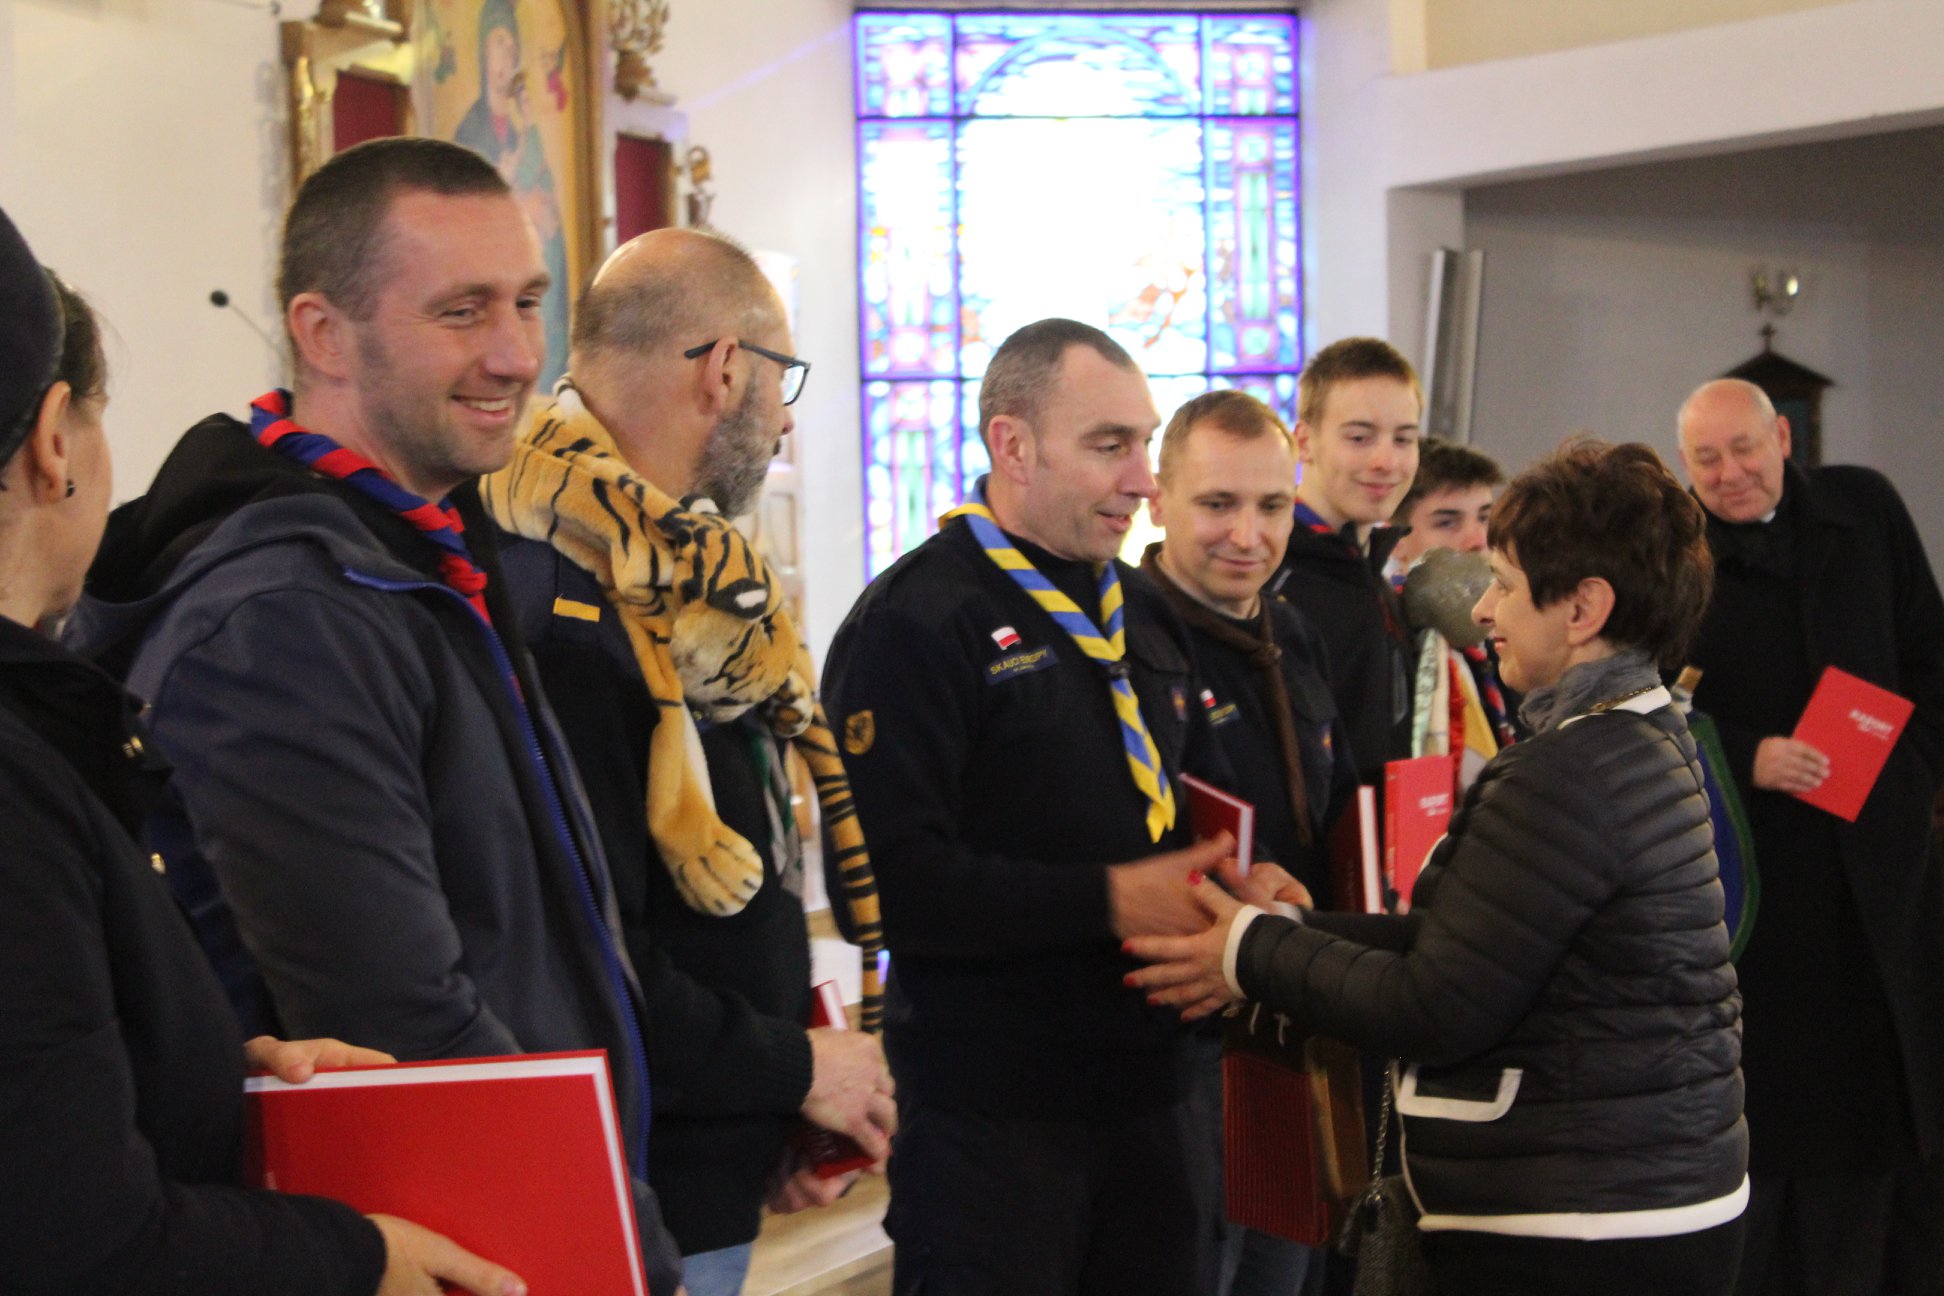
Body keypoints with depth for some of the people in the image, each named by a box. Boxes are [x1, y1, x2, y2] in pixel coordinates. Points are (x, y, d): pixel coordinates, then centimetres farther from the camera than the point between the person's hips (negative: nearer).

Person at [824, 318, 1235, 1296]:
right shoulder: (915, 620, -12)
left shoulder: (1143, 616, 14)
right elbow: (892, 877, -22)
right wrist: (1109, 900, -21)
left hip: (1150, 1094, 7)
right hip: (989, 1114, -7)